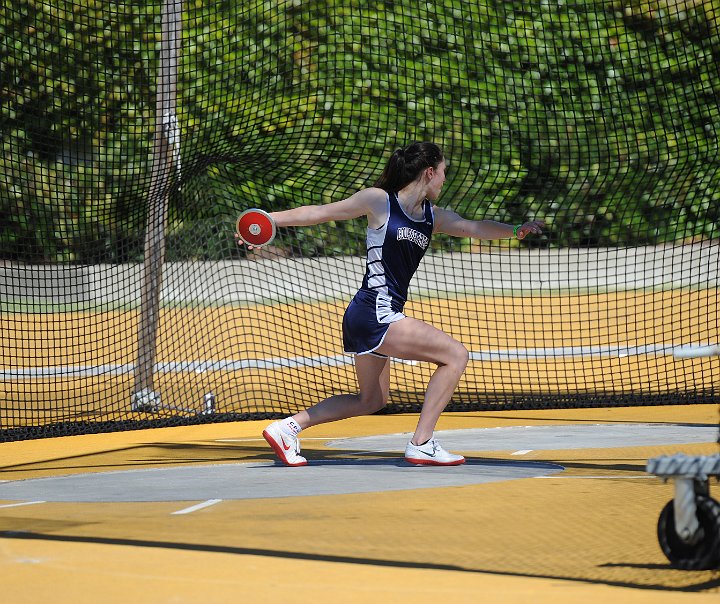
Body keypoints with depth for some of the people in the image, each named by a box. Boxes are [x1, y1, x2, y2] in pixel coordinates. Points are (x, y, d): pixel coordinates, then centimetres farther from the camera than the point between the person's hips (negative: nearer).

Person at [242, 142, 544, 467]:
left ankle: (286, 427, 25)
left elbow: (474, 227, -2)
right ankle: (421, 445, -8)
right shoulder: (379, 200, -6)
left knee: (371, 400, 22)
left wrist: (514, 230, -20)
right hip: (375, 314, -9)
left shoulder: (434, 217, 12)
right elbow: (320, 212, 1)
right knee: (455, 354, -9)